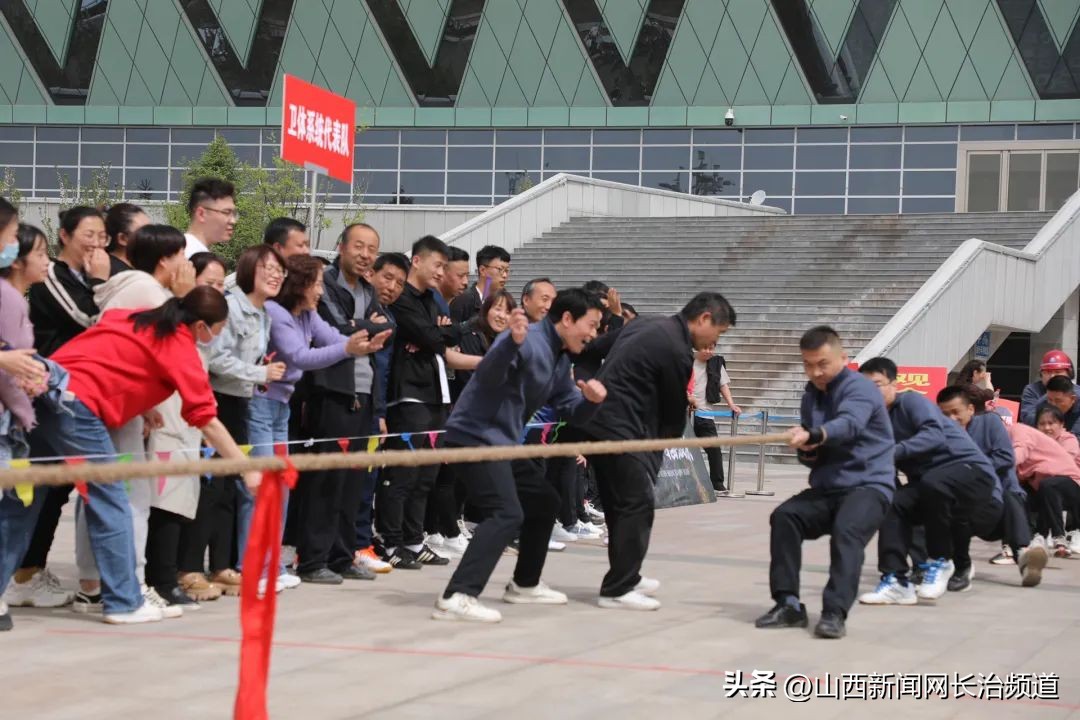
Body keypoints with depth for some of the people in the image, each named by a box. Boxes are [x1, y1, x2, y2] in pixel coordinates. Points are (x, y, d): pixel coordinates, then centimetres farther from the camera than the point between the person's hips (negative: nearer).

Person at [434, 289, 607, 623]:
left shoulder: (560, 360, 15)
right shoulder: (529, 340, -16)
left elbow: (570, 410, 19)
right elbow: (490, 374, -33)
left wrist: (591, 401, -5)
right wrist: (512, 342, -53)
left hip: (502, 442, 11)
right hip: (475, 436, -11)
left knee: (545, 501, 21)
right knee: (506, 513, -23)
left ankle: (525, 584, 34)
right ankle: (457, 597, -31)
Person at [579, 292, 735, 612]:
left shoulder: (649, 328, 16)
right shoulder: (677, 351, -14)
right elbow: (674, 411, -5)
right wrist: (659, 450, 11)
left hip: (598, 422, 10)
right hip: (620, 429, -10)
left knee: (619, 503, 18)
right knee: (636, 505, -6)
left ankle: (625, 577, 27)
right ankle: (617, 589, -5)